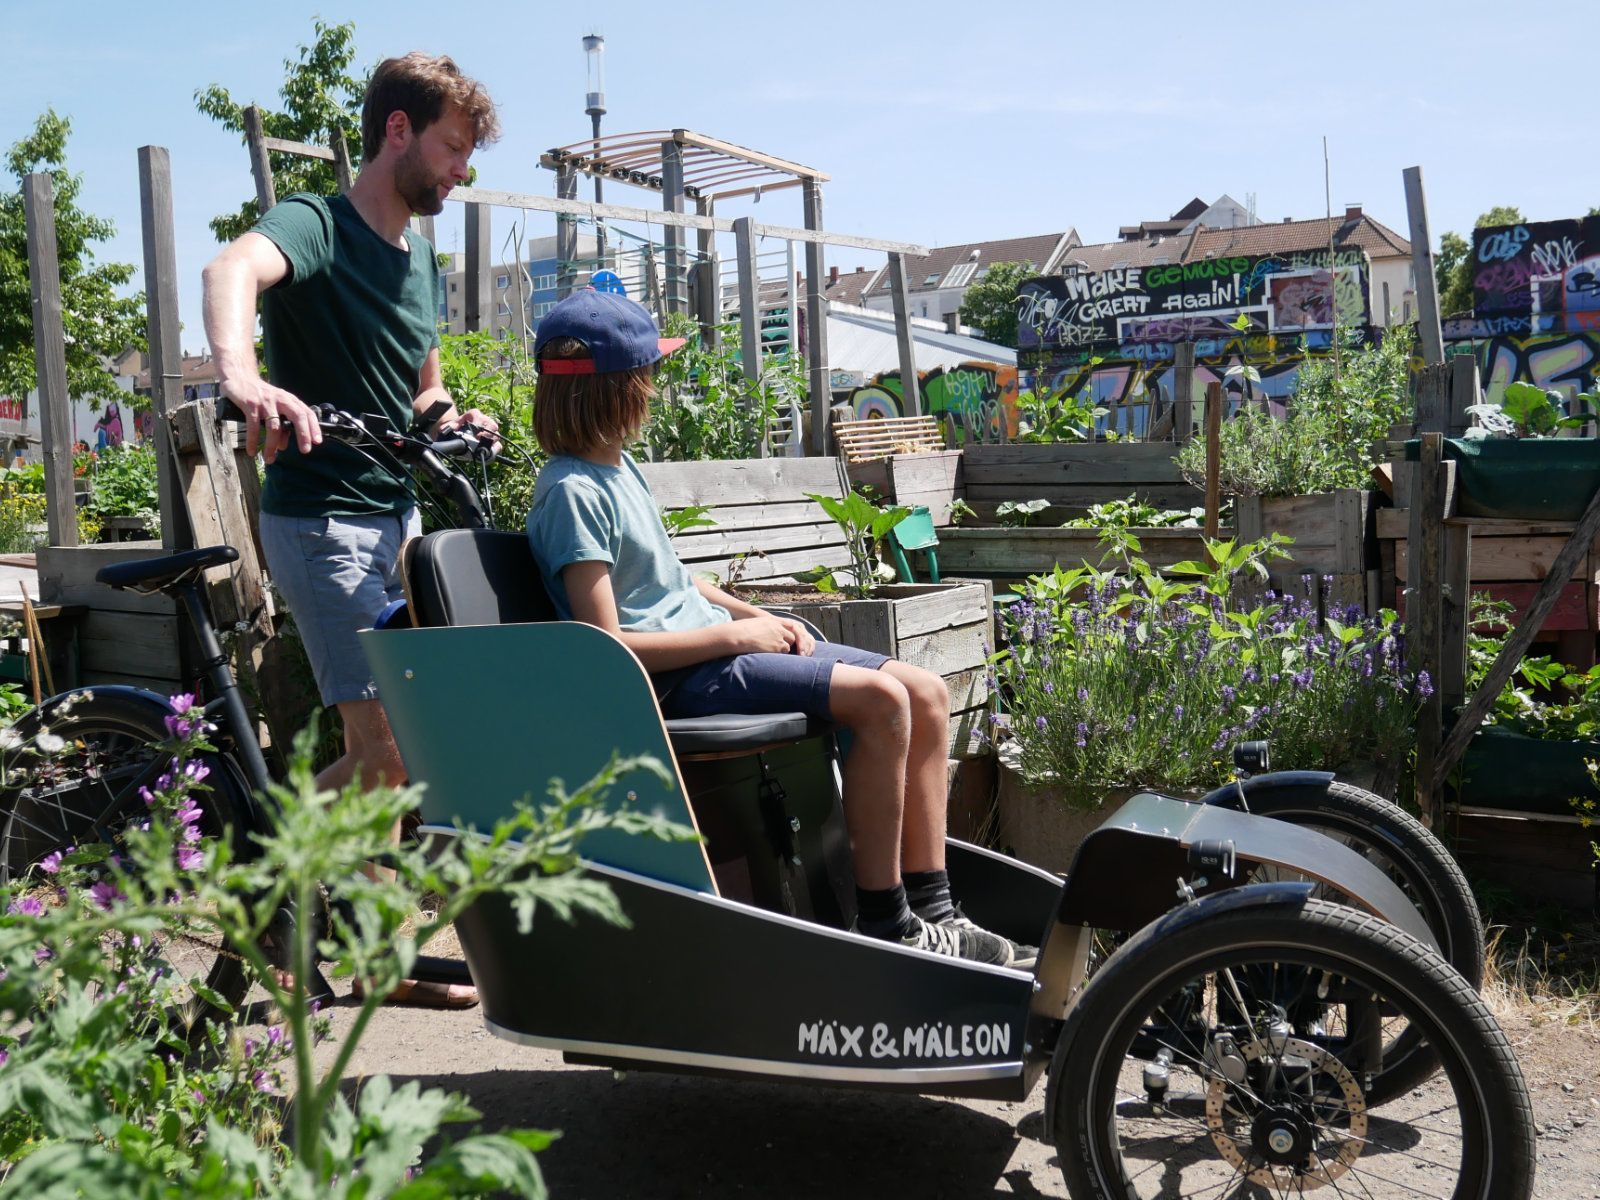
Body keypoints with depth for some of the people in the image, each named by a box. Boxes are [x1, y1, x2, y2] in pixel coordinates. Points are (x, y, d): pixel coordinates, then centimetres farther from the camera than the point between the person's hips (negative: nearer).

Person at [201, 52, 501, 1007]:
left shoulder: (421, 259, 14)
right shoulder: (317, 227, -10)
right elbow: (233, 270, -34)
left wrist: (454, 422, -1)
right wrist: (243, 377, -55)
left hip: (400, 516, 8)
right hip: (324, 521, -8)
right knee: (389, 745, -12)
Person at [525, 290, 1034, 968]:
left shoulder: (618, 463, 16)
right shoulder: (571, 491, -13)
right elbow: (608, 647, -20)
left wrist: (758, 616, 8)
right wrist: (738, 633, -14)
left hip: (712, 645, 10)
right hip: (676, 679, -10)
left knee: (926, 694, -1)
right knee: (880, 700, -25)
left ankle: (931, 914, 2)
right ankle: (883, 925, -13)